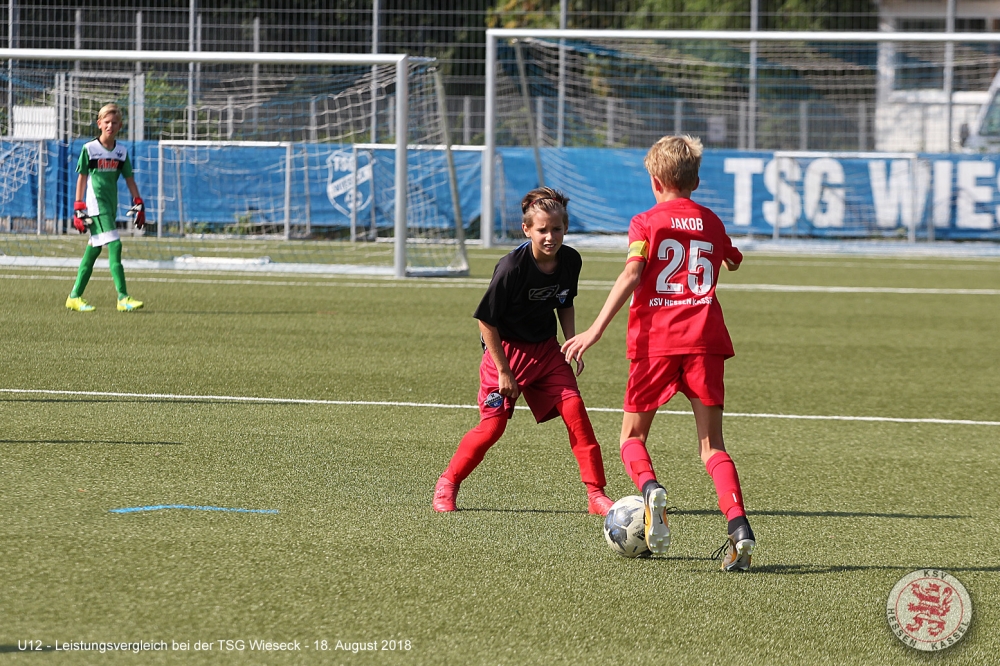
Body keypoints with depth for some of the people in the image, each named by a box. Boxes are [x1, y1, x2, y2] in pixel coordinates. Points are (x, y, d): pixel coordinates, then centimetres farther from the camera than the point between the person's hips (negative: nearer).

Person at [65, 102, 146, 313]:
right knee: (114, 246, -17)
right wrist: (78, 208, -5)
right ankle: (122, 298, -22)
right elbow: (82, 178, -1)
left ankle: (75, 297, 17)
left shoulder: (122, 152, 10)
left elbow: (129, 179, 16)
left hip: (111, 207, 6)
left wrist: (138, 203, 9)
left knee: (94, 250, 9)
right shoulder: (89, 149, -3)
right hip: (96, 205, -6)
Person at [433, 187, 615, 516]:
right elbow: (486, 320, -17)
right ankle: (448, 483, 15)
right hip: (506, 350, -5)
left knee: (574, 408, -11)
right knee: (493, 424, -8)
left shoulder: (570, 261, -6)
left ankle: (596, 494, -6)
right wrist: (503, 371, -15)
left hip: (546, 349, 5)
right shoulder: (512, 267, -24)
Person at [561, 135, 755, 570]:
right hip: (705, 339, 3)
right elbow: (732, 262, 36)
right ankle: (739, 528, -18)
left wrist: (597, 330, -18)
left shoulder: (648, 223, 2)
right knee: (712, 445, 4)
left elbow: (631, 275, -14)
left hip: (655, 340, -3)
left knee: (632, 436, 11)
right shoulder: (711, 224, 15)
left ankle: (650, 488, -22)